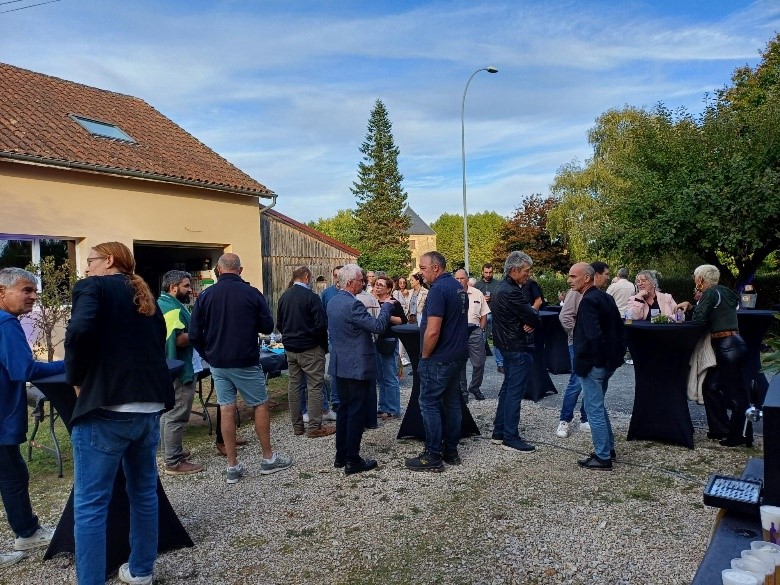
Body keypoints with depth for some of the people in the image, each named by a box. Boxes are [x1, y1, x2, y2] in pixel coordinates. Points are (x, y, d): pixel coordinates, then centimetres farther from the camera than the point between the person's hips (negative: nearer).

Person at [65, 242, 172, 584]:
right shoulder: (146, 297, 19)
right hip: (149, 406, 7)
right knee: (144, 493, 18)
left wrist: (76, 378, -7)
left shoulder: (92, 287, -1)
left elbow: (80, 331, -21)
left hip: (106, 407, -7)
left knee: (90, 505, 2)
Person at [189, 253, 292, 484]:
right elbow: (267, 326, -4)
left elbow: (194, 334, -2)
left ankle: (233, 467, 14)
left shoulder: (205, 295, -2)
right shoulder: (251, 293, -9)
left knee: (227, 409, 7)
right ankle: (268, 459, 18)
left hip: (218, 363, 3)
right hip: (245, 361, -3)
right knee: (260, 405, 11)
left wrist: (208, 354, 13)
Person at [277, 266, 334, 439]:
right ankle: (314, 427, 3)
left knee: (293, 385, 11)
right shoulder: (310, 296, -15)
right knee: (315, 386, 0)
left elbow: (279, 324, 12)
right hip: (310, 348, -7)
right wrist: (324, 344, -2)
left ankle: (297, 425, 19)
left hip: (290, 348, 7)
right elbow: (321, 324, -17)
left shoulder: (284, 296, 5)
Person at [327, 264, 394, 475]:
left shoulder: (332, 302, 9)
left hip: (340, 365, 9)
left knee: (344, 409, 16)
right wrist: (387, 306, -6)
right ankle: (353, 461, 6)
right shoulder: (352, 304, -21)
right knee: (356, 412, -1)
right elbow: (378, 326, -22)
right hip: (357, 366, -9)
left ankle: (341, 456, 24)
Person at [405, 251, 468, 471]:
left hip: (439, 359, -9)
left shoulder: (438, 289, -18)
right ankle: (451, 452, 22)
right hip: (458, 355, 9)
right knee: (452, 402, 14)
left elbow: (433, 331, -25)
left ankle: (433, 457, 4)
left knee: (429, 404, -1)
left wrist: (424, 356, -11)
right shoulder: (458, 286, 11)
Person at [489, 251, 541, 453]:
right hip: (518, 347, -11)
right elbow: (533, 318, -21)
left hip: (508, 344, 11)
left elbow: (528, 313, 11)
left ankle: (499, 432, 24)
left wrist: (530, 321, -10)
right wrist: (534, 322, 1)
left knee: (508, 388, 17)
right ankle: (510, 438, 4)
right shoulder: (511, 293, -23)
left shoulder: (503, 287, 10)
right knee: (515, 392, -4)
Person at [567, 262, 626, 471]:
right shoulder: (606, 298, 9)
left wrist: (581, 360, -16)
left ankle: (602, 458, 10)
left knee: (594, 409, 1)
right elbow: (620, 329, 13)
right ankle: (608, 448, 32)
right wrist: (618, 355, 17)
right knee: (598, 406, 22)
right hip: (608, 361, 10)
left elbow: (593, 336, -28)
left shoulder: (588, 301, -19)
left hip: (592, 364, -10)